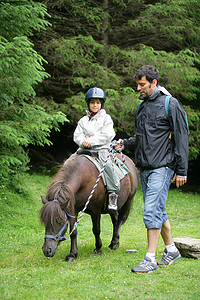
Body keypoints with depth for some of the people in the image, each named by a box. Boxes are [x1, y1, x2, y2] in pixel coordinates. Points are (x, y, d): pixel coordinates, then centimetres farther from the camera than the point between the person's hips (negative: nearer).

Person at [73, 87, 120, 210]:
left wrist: (91, 141, -14)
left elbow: (107, 135, -5)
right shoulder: (83, 120, 20)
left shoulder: (106, 118, 8)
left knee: (106, 164, -33)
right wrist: (82, 141, -11)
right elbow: (77, 134, 13)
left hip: (102, 148, -4)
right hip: (85, 149, 4)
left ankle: (113, 193, -30)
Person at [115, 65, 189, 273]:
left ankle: (150, 259, -9)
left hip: (162, 168, -8)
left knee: (151, 212, -13)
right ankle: (171, 250, 27)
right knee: (158, 211, 14)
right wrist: (125, 143, 5)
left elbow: (181, 139, -8)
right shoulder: (141, 106, 15)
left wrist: (181, 171, -11)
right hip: (144, 168, 8)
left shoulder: (170, 105, -7)